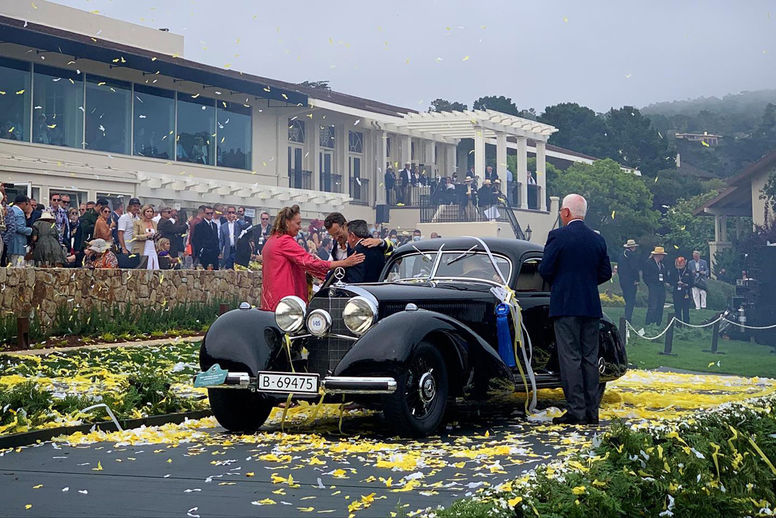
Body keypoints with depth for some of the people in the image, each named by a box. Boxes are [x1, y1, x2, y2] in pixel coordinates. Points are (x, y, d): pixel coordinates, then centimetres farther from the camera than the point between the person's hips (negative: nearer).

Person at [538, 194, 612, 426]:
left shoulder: (558, 236, -8)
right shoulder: (598, 239, 8)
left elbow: (545, 270, -8)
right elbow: (605, 273, 11)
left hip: (565, 305, -5)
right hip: (591, 306, 5)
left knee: (570, 359, -4)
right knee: (590, 359, 9)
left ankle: (576, 412, -7)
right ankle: (592, 412, 10)